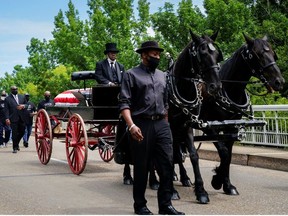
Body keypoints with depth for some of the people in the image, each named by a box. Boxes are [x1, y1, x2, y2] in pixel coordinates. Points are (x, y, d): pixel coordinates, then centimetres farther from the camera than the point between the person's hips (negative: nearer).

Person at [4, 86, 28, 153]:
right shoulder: (7, 99, 0)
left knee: (22, 132, 7)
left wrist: (23, 106, -8)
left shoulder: (22, 97, 13)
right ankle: (15, 147, 8)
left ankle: (16, 143, 32)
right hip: (13, 119, -4)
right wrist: (7, 118, -15)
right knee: (14, 133, -3)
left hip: (22, 118, 4)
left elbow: (26, 105, 16)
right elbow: (6, 110, -4)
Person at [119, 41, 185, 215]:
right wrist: (132, 125, -22)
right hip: (141, 125, -5)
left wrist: (165, 124, 16)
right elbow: (124, 103, -10)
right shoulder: (131, 75, -2)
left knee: (167, 164, -1)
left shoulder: (162, 75, 16)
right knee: (141, 167, 4)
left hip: (162, 125, 5)